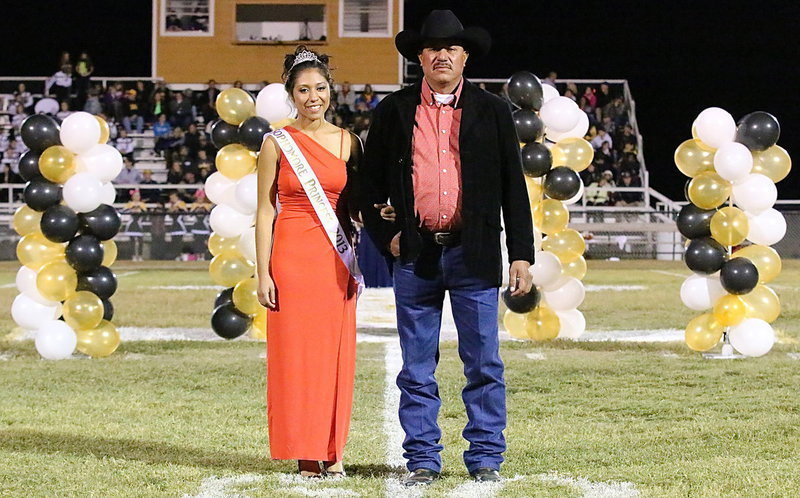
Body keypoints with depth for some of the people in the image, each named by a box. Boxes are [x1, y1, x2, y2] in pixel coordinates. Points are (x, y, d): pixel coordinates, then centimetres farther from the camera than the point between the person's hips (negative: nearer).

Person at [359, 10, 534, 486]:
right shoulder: (393, 112, 8)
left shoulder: (492, 111, 7)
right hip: (415, 255, 1)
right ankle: (422, 460, 11)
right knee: (417, 367, 4)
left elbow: (513, 186, 7)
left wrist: (522, 255, 1)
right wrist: (385, 235, -1)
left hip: (474, 254, -1)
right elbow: (369, 185, 13)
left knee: (484, 363, 1)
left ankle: (486, 458, 9)